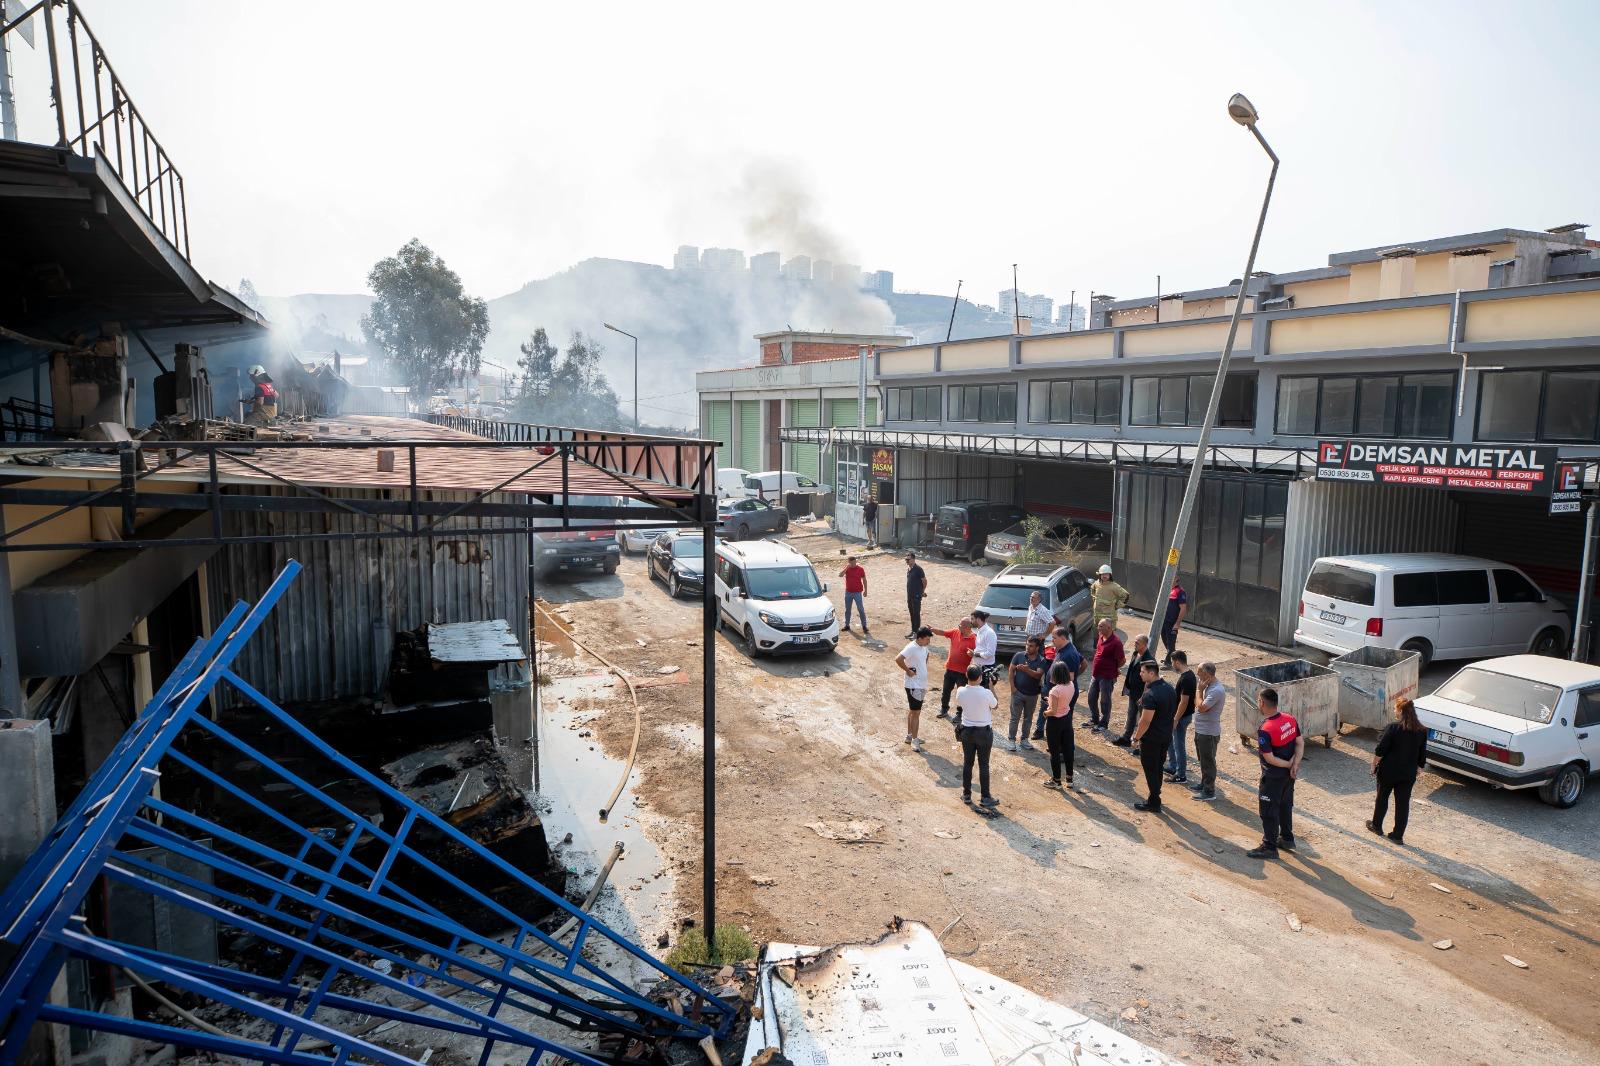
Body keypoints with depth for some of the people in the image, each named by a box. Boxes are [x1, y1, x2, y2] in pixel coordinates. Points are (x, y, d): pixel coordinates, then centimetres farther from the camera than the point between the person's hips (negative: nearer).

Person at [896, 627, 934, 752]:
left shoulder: (924, 647, 5)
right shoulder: (911, 648, -22)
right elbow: (898, 659, -33)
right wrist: (908, 671, -22)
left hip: (921, 684, 9)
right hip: (914, 685, -9)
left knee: (912, 711, 18)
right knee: (916, 712, -5)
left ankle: (909, 736, 29)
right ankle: (914, 740, 2)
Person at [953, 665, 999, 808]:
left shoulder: (960, 692, -12)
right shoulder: (986, 693, -21)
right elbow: (995, 705, -2)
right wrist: (991, 687, 2)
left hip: (966, 731, 3)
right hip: (984, 732, -3)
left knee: (967, 763, 13)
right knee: (983, 764, 6)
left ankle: (966, 795, 21)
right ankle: (985, 797, 13)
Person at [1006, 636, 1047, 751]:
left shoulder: (1042, 661, -7)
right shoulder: (1019, 655, -5)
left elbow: (1038, 675, -20)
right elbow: (1011, 670, -1)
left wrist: (1027, 670, -37)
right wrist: (1012, 686, -8)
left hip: (1032, 694, 1)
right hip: (1018, 692, -1)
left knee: (1028, 718, 14)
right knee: (1015, 717, 2)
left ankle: (1024, 740, 27)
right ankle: (1011, 739, 13)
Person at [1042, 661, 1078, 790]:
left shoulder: (1055, 690, -27)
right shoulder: (1071, 685, -5)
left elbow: (1053, 711, -26)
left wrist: (1045, 713, -7)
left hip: (1055, 721, -7)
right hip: (1067, 718, 7)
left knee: (1055, 751, 8)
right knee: (1068, 749, 16)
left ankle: (1056, 780, 19)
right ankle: (1069, 779, 26)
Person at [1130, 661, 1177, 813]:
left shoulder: (1150, 695, -28)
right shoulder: (1169, 687, 0)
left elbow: (1145, 721, -25)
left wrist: (1136, 738, -13)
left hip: (1151, 739, -8)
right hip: (1166, 736, 8)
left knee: (1151, 770, 6)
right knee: (1158, 768, 20)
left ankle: (1154, 803, 16)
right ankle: (1155, 797, 33)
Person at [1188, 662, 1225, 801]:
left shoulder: (1216, 690, -25)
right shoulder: (1209, 685, 5)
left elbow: (1201, 707, -25)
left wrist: (1200, 690, -19)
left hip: (1208, 733, -10)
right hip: (1201, 730, 10)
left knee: (1208, 762, 1)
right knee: (1203, 760, 22)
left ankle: (1209, 791, 11)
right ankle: (1204, 784, 37)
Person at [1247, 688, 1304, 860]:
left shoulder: (1264, 730, -28)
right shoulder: (1290, 719, -6)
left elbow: (1270, 758, -24)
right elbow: (1300, 743, 0)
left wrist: (1289, 764, -10)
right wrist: (1295, 765, -6)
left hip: (1273, 776, -8)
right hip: (1289, 774, 8)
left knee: (1269, 811, 6)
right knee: (1286, 805, 24)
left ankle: (1269, 847, 14)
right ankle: (1287, 838, 39)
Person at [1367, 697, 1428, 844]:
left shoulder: (1393, 728, -17)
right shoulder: (1421, 731, -1)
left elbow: (1380, 750, -16)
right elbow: (1422, 756, 7)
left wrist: (1374, 766, -4)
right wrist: (1415, 770, 18)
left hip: (1388, 771, -4)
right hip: (1408, 774, 4)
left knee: (1382, 798, 15)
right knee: (1403, 803, 9)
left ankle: (1376, 825, 29)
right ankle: (1398, 835, 12)